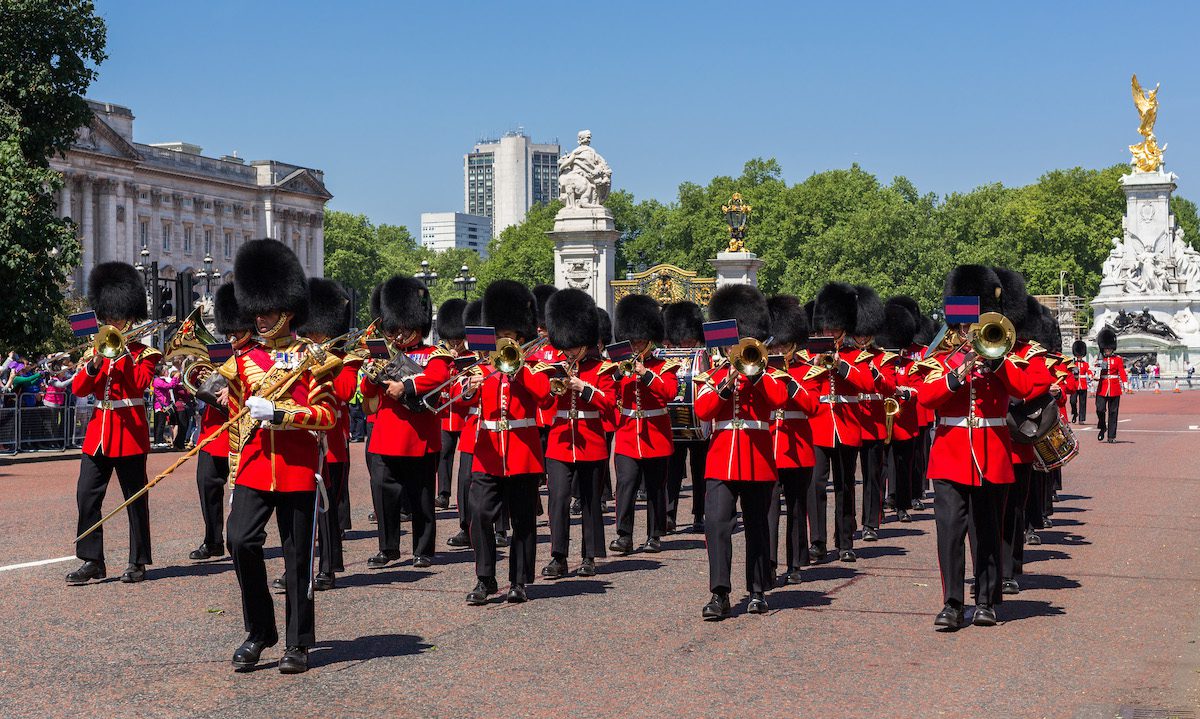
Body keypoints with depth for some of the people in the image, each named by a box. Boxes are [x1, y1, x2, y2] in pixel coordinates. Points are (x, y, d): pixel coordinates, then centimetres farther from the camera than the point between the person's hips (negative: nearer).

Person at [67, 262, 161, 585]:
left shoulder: (142, 352, 1)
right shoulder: (100, 347, 14)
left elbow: (140, 384, -17)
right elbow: (78, 389, 4)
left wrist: (122, 351, -16)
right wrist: (92, 366, -14)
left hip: (130, 432, -5)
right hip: (98, 431, 5)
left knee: (135, 498, 1)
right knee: (87, 496, -2)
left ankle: (138, 562, 9)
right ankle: (92, 561, 3)